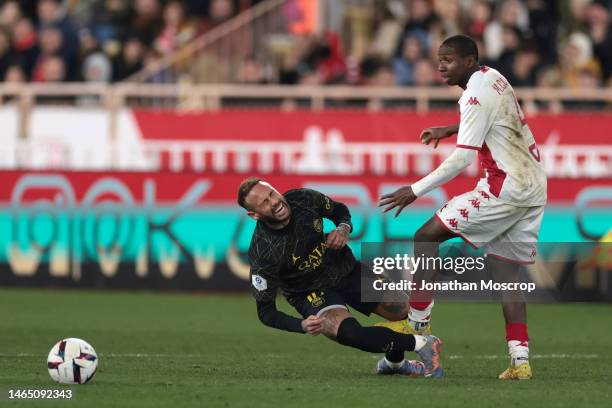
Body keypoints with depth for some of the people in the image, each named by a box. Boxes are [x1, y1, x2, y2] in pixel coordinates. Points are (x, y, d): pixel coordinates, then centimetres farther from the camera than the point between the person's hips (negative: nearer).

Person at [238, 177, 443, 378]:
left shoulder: (303, 199, -17)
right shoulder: (262, 253, -28)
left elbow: (340, 210, 7)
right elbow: (266, 312, -20)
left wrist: (344, 228, -16)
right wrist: (302, 326, -36)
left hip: (346, 270, 5)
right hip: (311, 292, -5)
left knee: (405, 311, 3)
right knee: (349, 333, -35)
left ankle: (394, 362, 36)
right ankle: (421, 344, -16)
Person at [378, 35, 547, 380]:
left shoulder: (476, 95, -14)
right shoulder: (493, 77, 13)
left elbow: (463, 157, -19)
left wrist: (416, 190, -16)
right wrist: (450, 130, 36)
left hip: (504, 189, -9)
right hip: (534, 187, 9)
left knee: (426, 237, -3)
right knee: (506, 271, 9)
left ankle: (418, 325, -3)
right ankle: (520, 361, 0)